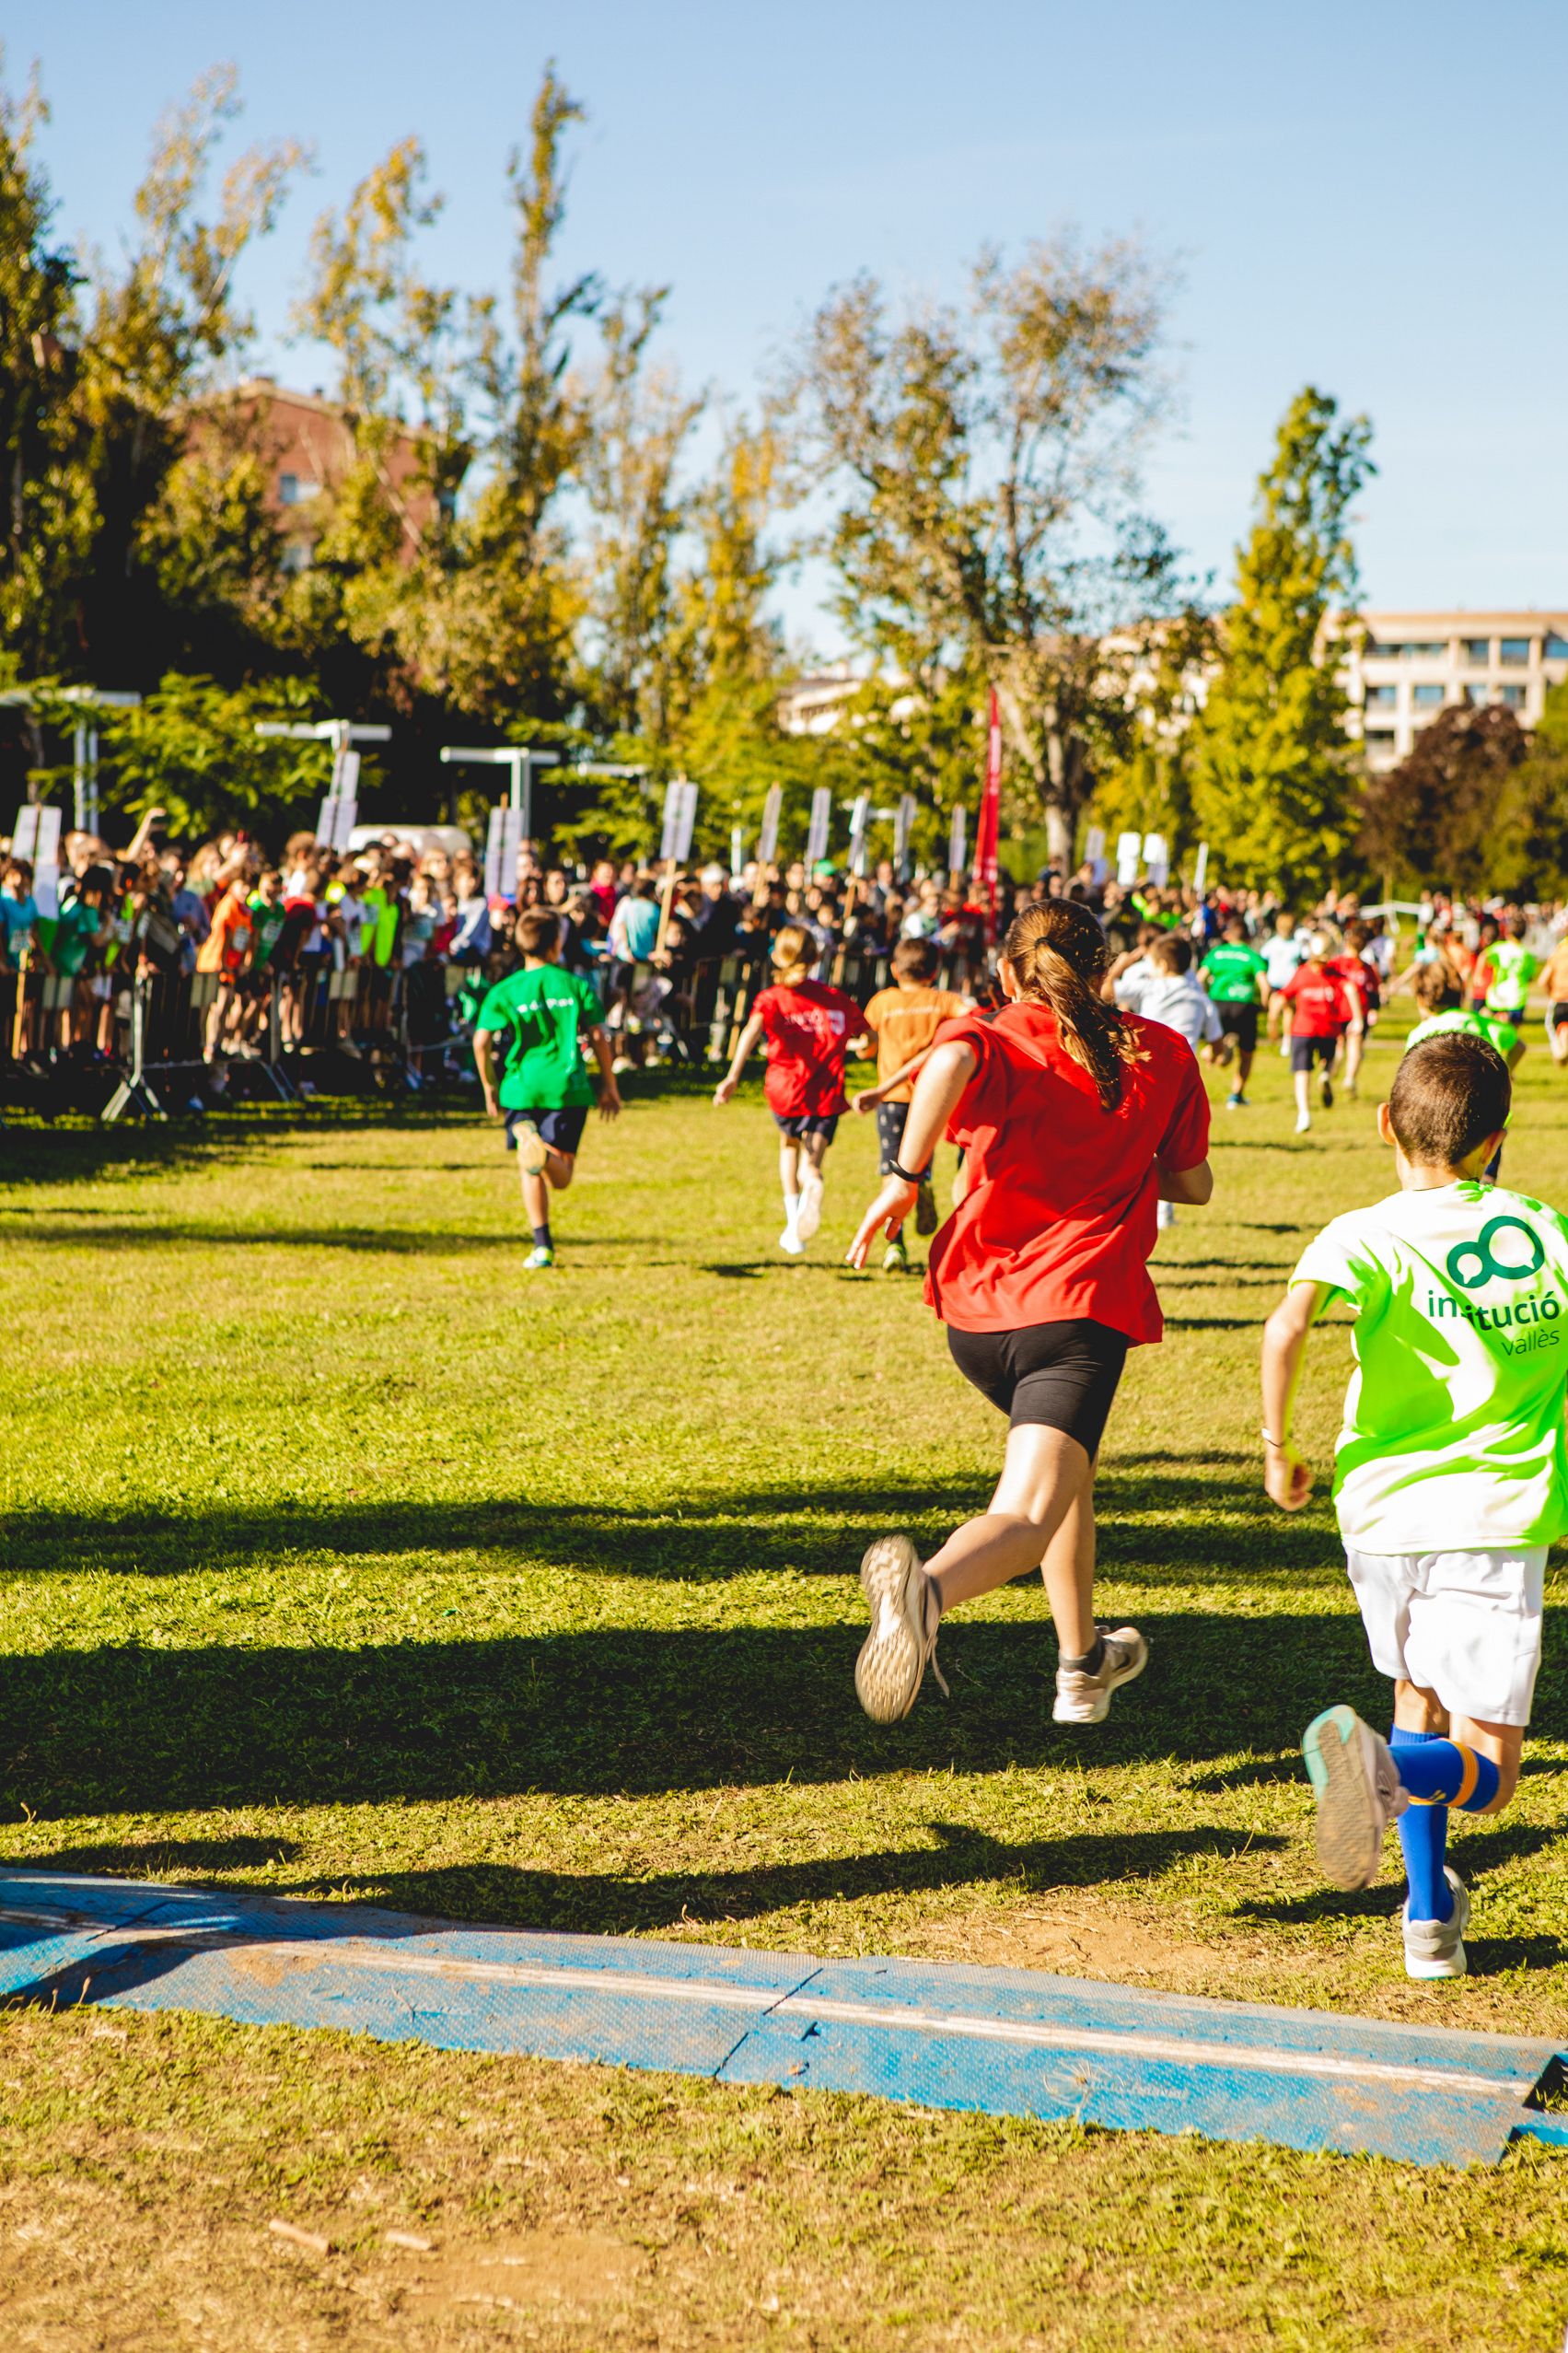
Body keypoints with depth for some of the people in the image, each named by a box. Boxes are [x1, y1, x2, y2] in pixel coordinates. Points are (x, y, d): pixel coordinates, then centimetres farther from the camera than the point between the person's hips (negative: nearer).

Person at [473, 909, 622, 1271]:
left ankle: (542, 1245, 2)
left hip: (522, 1088, 0)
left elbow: (481, 1041, -6)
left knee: (529, 1170, 12)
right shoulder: (576, 985, 6)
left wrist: (489, 1087, 7)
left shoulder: (505, 991, 3)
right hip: (568, 1087, 0)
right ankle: (545, 1156, -39)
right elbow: (597, 1037, 2)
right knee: (562, 1178, -2)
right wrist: (609, 1085, 12)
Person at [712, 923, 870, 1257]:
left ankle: (793, 1225, 22)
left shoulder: (772, 998, 3)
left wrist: (733, 1076, -29)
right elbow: (869, 1039, 10)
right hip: (826, 1093, 0)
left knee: (789, 1144, 29)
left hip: (785, 1089, 0)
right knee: (810, 1164, 0)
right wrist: (846, 1044, 34)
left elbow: (752, 1031, -17)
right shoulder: (836, 999, 10)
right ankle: (812, 1182, -40)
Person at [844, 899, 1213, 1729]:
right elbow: (1192, 1183, 19)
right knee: (1027, 1514, -15)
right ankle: (930, 1588, -48)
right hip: (1080, 1312, -3)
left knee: (1065, 1458, 28)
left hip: (974, 1311, 3)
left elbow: (951, 1061, -22)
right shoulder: (1162, 1053, 11)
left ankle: (1083, 1663, 41)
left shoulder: (994, 1037, 4)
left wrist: (904, 1178, -16)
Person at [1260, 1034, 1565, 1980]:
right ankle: (1387, 1769, -33)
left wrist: (1278, 1447, -11)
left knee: (1419, 1703, 27)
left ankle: (1431, 1916, 25)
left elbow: (1288, 1325, -23)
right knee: (1485, 1773, 0)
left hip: (1383, 1512, 1)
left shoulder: (1368, 1235, -4)